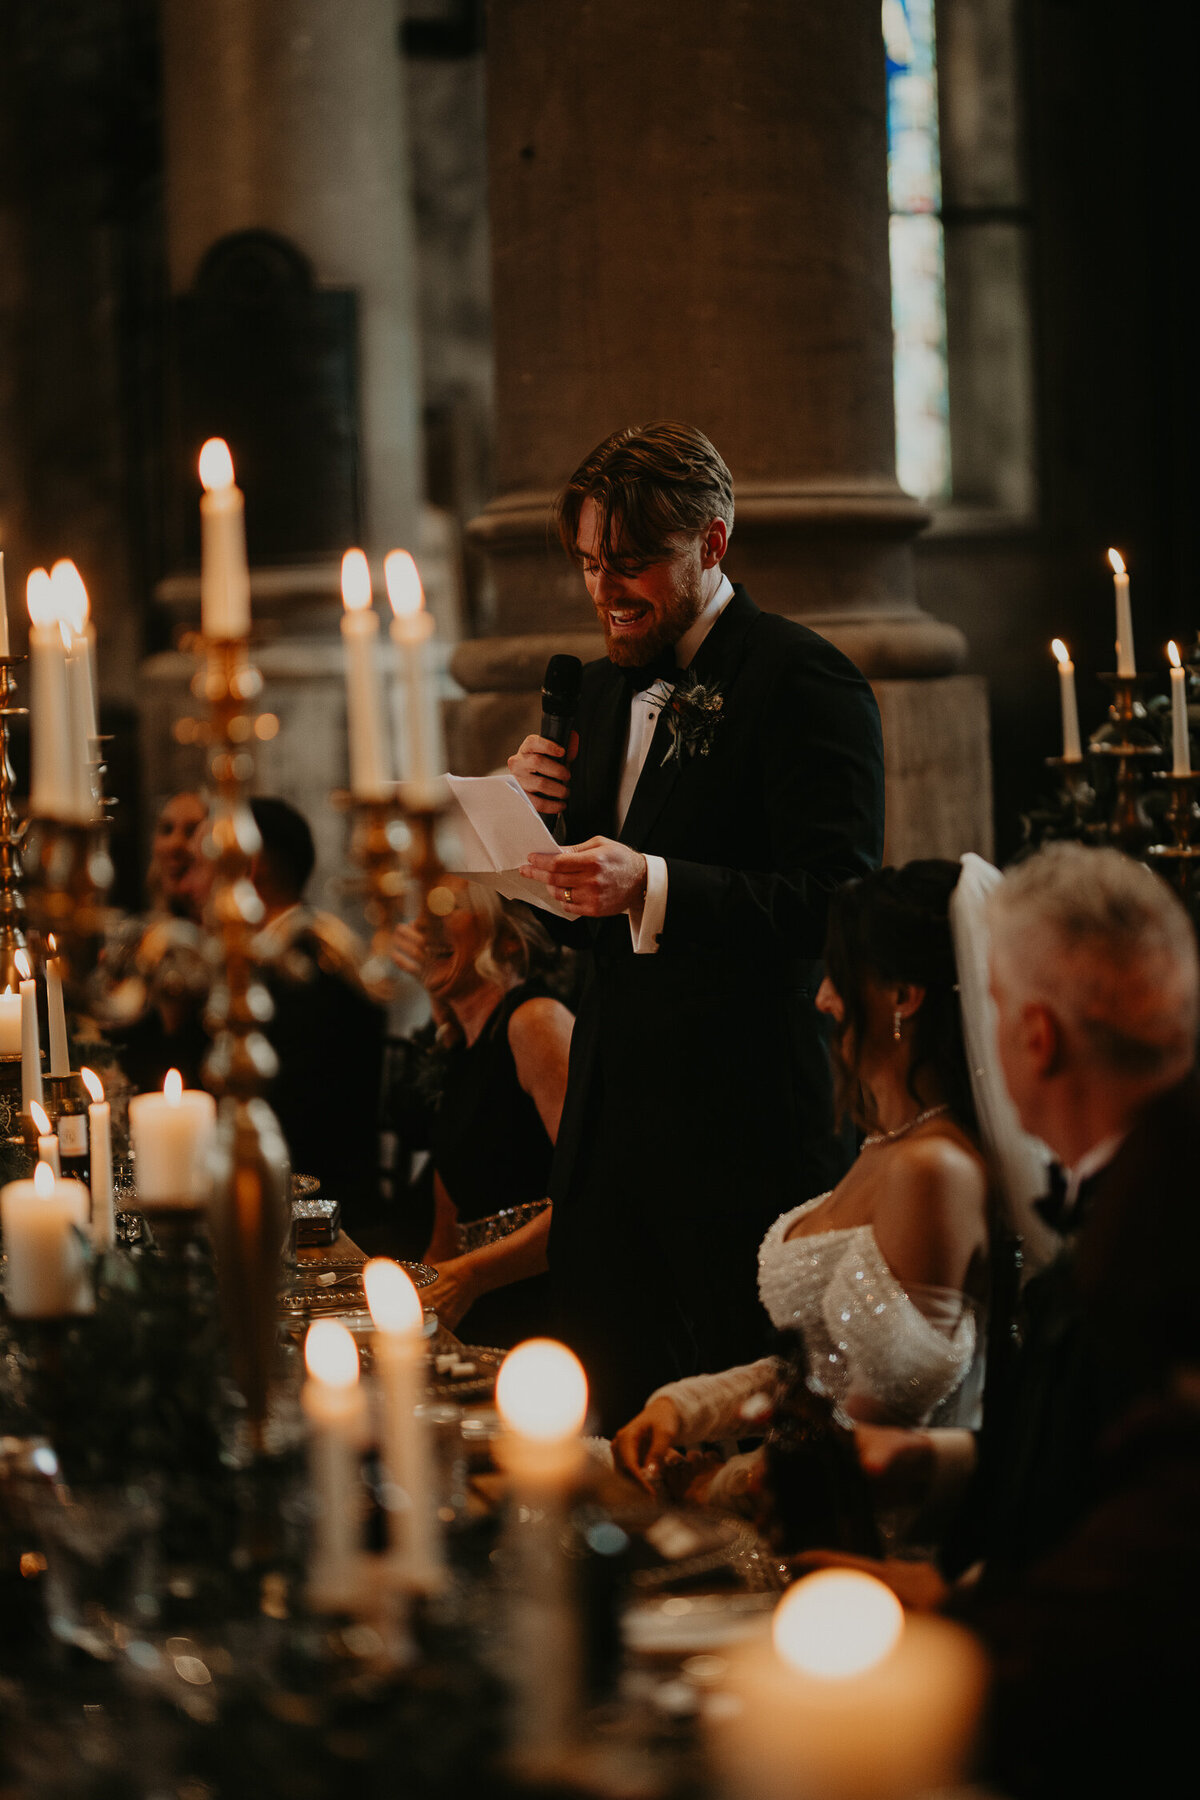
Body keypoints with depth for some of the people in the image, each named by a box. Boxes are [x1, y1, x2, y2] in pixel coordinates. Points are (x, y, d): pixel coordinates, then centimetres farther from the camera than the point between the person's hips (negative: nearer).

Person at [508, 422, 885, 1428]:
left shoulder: (805, 682, -9)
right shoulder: (608, 687, 16)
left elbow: (839, 902, -18)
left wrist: (652, 884, -28)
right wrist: (548, 812, 2)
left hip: (748, 1122, -7)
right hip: (612, 1110, 7)